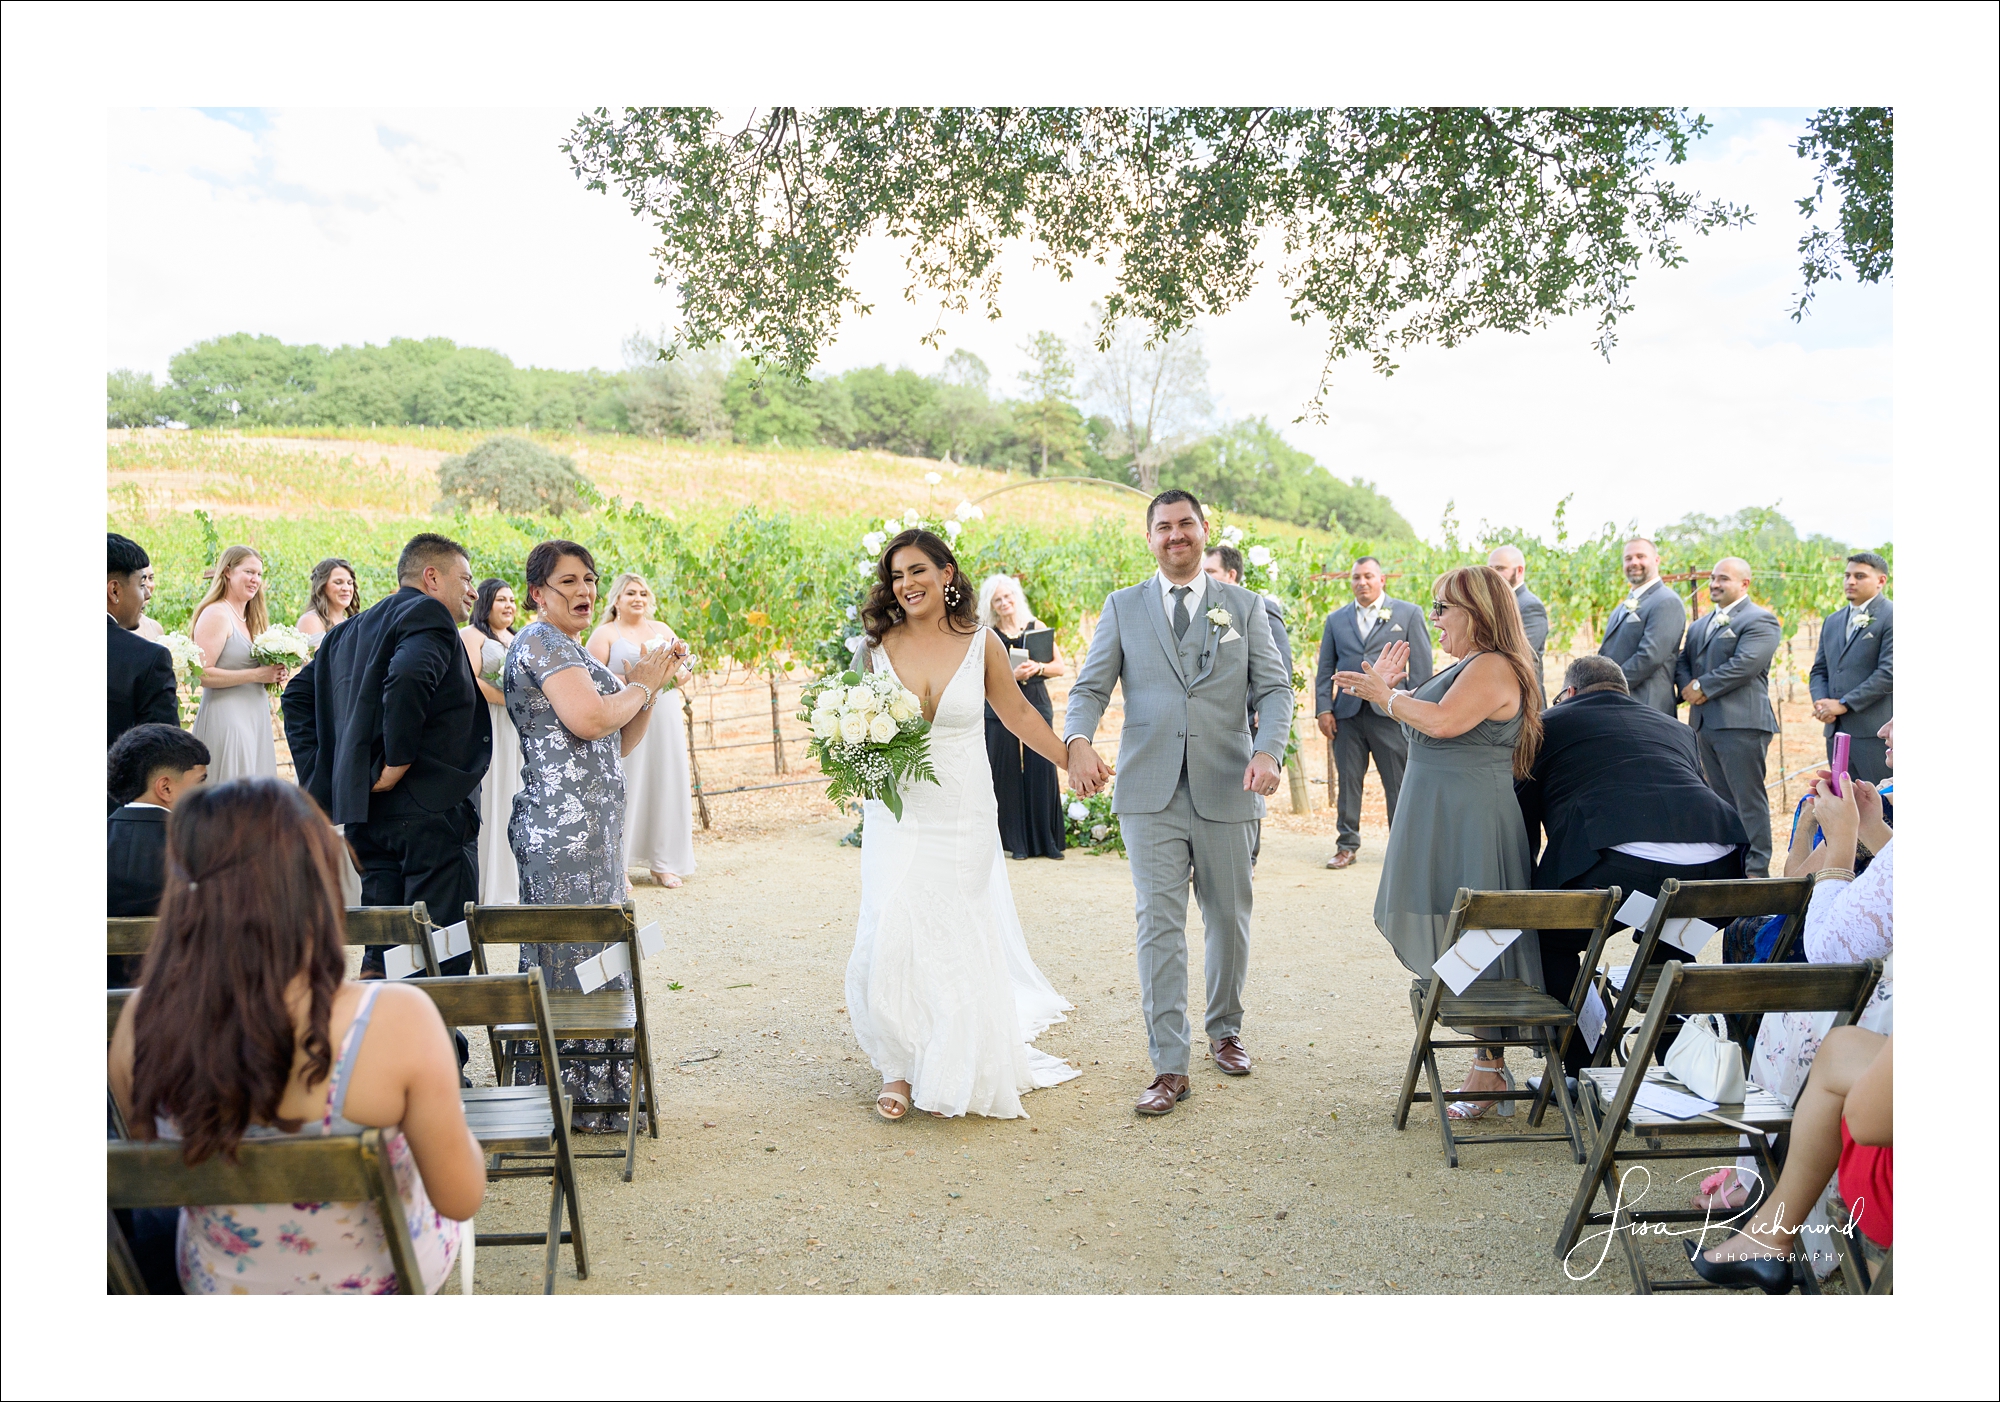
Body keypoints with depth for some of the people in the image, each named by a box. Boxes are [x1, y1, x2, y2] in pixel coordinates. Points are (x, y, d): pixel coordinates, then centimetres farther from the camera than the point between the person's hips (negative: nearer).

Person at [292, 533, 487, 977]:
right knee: (442, 956, -4)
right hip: (430, 808, -9)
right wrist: (398, 761, -18)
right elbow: (407, 679, -27)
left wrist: (322, 777, 16)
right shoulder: (428, 614, -7)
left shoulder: (349, 630, 21)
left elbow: (299, 699, 23)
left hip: (365, 814, 9)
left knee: (382, 954, 14)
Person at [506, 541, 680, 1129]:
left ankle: (584, 1096, 21)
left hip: (590, 827, 10)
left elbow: (621, 742, 20)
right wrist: (640, 686, -7)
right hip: (564, 830, -10)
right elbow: (589, 719, -24)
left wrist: (652, 682, 9)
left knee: (562, 961, 14)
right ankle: (580, 1101, 4)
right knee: (578, 958, -5)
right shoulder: (542, 641, -9)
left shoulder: (570, 648, 22)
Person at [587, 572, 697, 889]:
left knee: (664, 785, 5)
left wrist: (678, 674, -8)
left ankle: (663, 863, 13)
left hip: (664, 718, 4)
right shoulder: (605, 634, 2)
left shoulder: (662, 630, 17)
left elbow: (684, 669, 15)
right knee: (624, 788, -6)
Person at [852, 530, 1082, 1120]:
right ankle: (899, 1070, 15)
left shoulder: (980, 643, -2)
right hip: (896, 814, 1)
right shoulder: (876, 647, 0)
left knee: (959, 942, 5)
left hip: (963, 817, -1)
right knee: (890, 939, -4)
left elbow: (1017, 712, 11)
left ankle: (953, 1077, 24)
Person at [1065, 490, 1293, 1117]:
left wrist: (1268, 750, -17)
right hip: (1151, 792, -1)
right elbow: (1090, 687, 1)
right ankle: (1169, 1065, 1)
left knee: (1229, 918, 13)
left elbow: (1274, 688, 2)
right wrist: (1078, 741, -20)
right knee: (1159, 924, -4)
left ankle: (1225, 1029, 35)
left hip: (1226, 790, 1)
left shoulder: (1244, 606, 9)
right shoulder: (1123, 607, 8)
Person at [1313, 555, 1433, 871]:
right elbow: (1325, 669, 13)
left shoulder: (1408, 614, 6)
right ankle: (1347, 845, 14)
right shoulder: (1336, 619, 14)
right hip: (1347, 714, 3)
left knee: (1399, 785, 1)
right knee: (1348, 781, 5)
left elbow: (1421, 667, 2)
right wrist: (1323, 708, 2)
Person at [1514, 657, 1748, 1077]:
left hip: (1624, 861, -5)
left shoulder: (1548, 724, 21)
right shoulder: (1675, 728, 34)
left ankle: (1582, 1073, 17)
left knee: (1550, 939, 20)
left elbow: (1520, 824, 22)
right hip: (1718, 865, 6)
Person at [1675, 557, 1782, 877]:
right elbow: (1682, 662, 17)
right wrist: (1688, 688, -4)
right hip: (1705, 723, 8)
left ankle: (1756, 871, -2)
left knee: (1749, 800, -6)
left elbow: (1746, 664, -16)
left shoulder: (1760, 620, -4)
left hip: (1741, 722, -8)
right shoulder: (1699, 625, 22)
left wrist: (1702, 687, -13)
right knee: (1721, 800, 13)